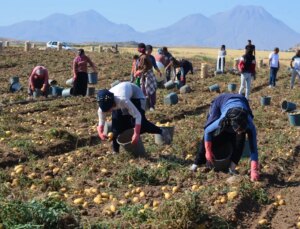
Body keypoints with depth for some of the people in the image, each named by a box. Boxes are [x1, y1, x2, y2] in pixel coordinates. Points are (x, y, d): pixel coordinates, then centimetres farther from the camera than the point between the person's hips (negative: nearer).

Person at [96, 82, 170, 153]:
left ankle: (161, 132, 7)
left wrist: (136, 134, -45)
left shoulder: (123, 100, -47)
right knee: (116, 124, -6)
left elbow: (137, 116, -41)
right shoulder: (103, 107, -31)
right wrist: (100, 133, -39)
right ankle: (115, 151, 10)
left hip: (135, 95, -4)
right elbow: (101, 123, -18)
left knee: (141, 122, -16)